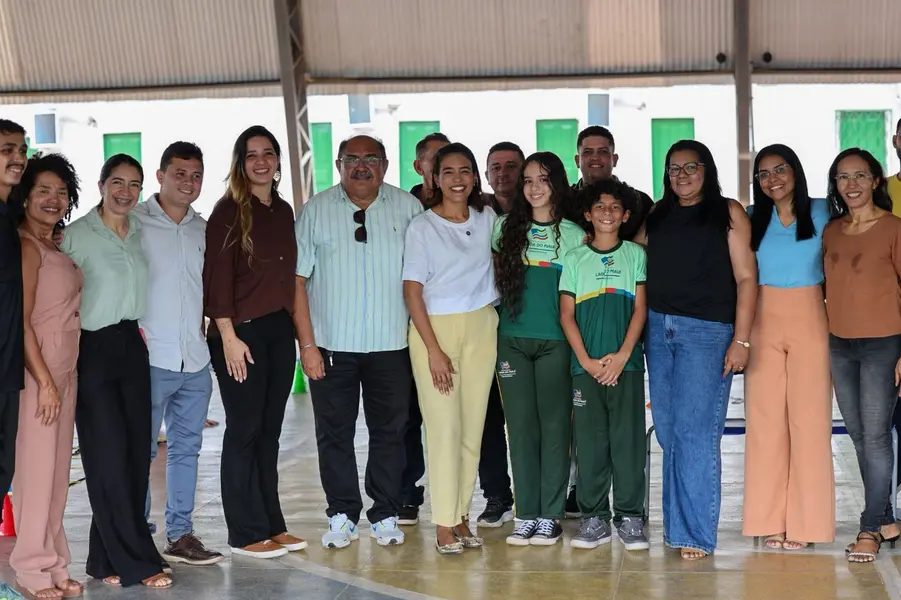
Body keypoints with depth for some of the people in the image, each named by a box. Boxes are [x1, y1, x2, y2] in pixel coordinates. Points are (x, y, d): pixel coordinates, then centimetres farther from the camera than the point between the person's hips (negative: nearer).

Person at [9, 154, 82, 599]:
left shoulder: (58, 246, 15)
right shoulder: (26, 246, -9)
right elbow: (20, 320, -14)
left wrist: (62, 378, 8)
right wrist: (45, 381, -17)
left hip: (65, 371, 8)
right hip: (37, 370, -8)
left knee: (57, 468, 10)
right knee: (36, 466, -4)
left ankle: (54, 564, 17)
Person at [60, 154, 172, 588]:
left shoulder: (142, 233, 11)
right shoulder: (75, 235, -6)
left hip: (133, 347, 6)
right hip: (93, 351, -6)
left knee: (137, 453, 5)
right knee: (110, 455, -5)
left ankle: (108, 559, 17)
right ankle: (137, 561, 4)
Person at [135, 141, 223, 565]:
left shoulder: (204, 230, 13)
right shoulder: (134, 222, -4)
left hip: (195, 360, 5)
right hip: (149, 358, -5)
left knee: (186, 448, 10)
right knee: (141, 450, 1)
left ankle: (180, 534, 18)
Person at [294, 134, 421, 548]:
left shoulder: (407, 208, 3)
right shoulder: (316, 211, 2)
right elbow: (297, 280, 0)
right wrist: (306, 343, -7)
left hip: (391, 343, 1)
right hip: (331, 344, 0)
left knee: (389, 430, 6)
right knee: (334, 432, 5)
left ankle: (386, 516, 18)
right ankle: (341, 515, 17)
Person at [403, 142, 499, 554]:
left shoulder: (487, 219, 8)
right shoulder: (422, 227, -3)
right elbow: (412, 291, -6)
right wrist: (433, 349, -13)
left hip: (480, 327, 4)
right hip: (434, 328, -4)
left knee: (473, 426, 3)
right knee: (444, 426, -6)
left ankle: (462, 515, 12)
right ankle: (444, 524, 0)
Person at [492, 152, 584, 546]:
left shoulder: (573, 234, 4)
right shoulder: (505, 228, 9)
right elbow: (493, 277, 18)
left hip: (555, 340, -2)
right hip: (512, 339, 2)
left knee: (554, 424, 0)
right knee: (520, 425, 3)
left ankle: (550, 516, 6)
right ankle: (526, 514, 9)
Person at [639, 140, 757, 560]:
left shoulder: (728, 213, 2)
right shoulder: (657, 216, 15)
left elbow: (746, 278, -4)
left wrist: (741, 339, -10)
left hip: (707, 331, -5)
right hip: (658, 329, 5)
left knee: (695, 433, -7)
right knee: (668, 433, 7)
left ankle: (695, 532, -1)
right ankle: (676, 522, 17)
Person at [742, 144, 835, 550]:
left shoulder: (821, 212, 3)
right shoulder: (751, 219, 8)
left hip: (809, 321, -2)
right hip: (763, 322, 2)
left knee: (809, 418, -4)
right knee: (764, 419, 0)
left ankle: (804, 523, 3)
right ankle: (771, 520, 7)